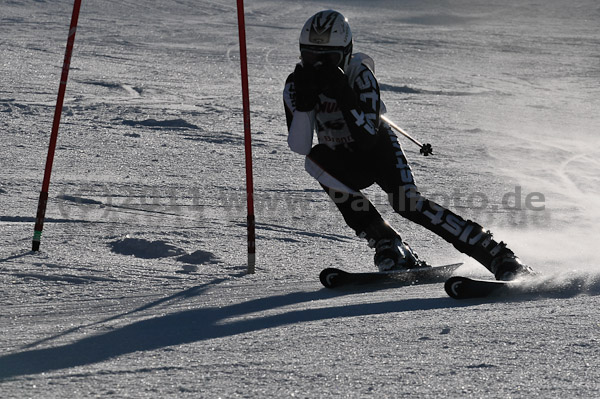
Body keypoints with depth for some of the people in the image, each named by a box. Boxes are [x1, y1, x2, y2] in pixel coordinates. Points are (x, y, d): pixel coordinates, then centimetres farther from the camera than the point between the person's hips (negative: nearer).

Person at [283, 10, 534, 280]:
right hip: (344, 160, 4)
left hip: (378, 147, -4)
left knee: (407, 203, -27)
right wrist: (304, 101, -34)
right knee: (316, 161, -29)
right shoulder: (297, 85, -14)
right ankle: (390, 248, -25)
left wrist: (342, 95, -42)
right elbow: (299, 146, -20)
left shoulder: (359, 74, -25)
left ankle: (499, 257, -25)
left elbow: (368, 138, -33)